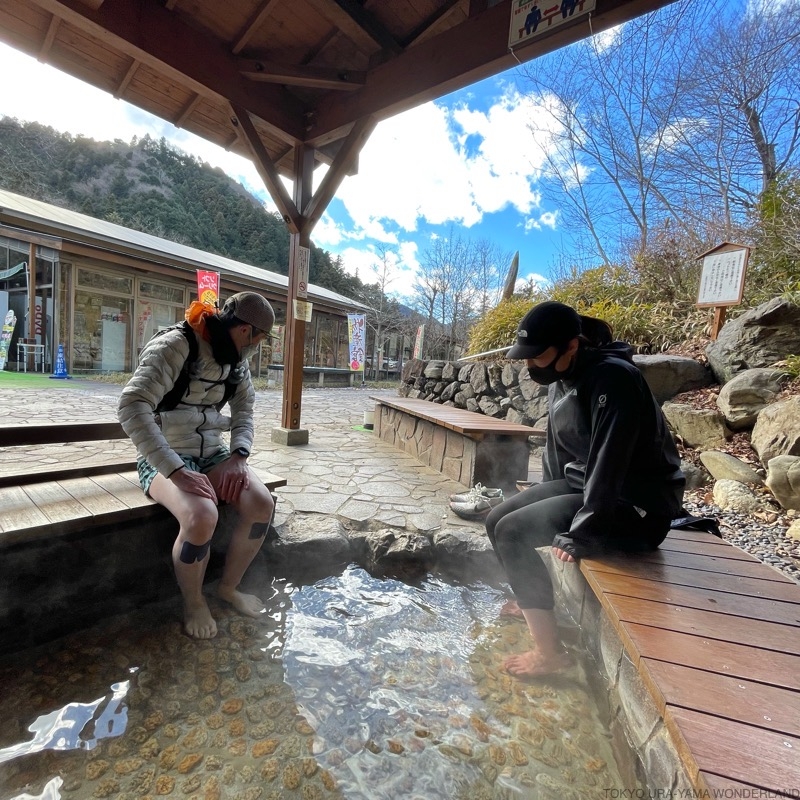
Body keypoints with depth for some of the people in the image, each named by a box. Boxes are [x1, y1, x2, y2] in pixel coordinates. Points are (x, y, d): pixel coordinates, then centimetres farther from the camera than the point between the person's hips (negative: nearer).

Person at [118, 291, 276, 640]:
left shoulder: (235, 357, 4)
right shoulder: (174, 346, -19)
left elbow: (245, 409, 7)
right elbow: (131, 407, -28)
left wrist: (238, 456, -10)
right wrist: (176, 471, -33)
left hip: (211, 453, 6)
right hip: (165, 458, -6)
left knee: (261, 503, -17)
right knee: (202, 515, -32)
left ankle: (229, 586, 9)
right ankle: (193, 602, -1)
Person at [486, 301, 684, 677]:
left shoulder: (612, 378, -25)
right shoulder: (562, 379, 3)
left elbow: (608, 465, -29)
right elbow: (557, 448, 12)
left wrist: (578, 536, -25)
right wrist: (546, 500, 15)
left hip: (636, 504, -8)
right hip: (580, 484, 9)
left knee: (513, 531, -21)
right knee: (497, 520, 4)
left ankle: (550, 652, -3)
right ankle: (532, 603, 29)